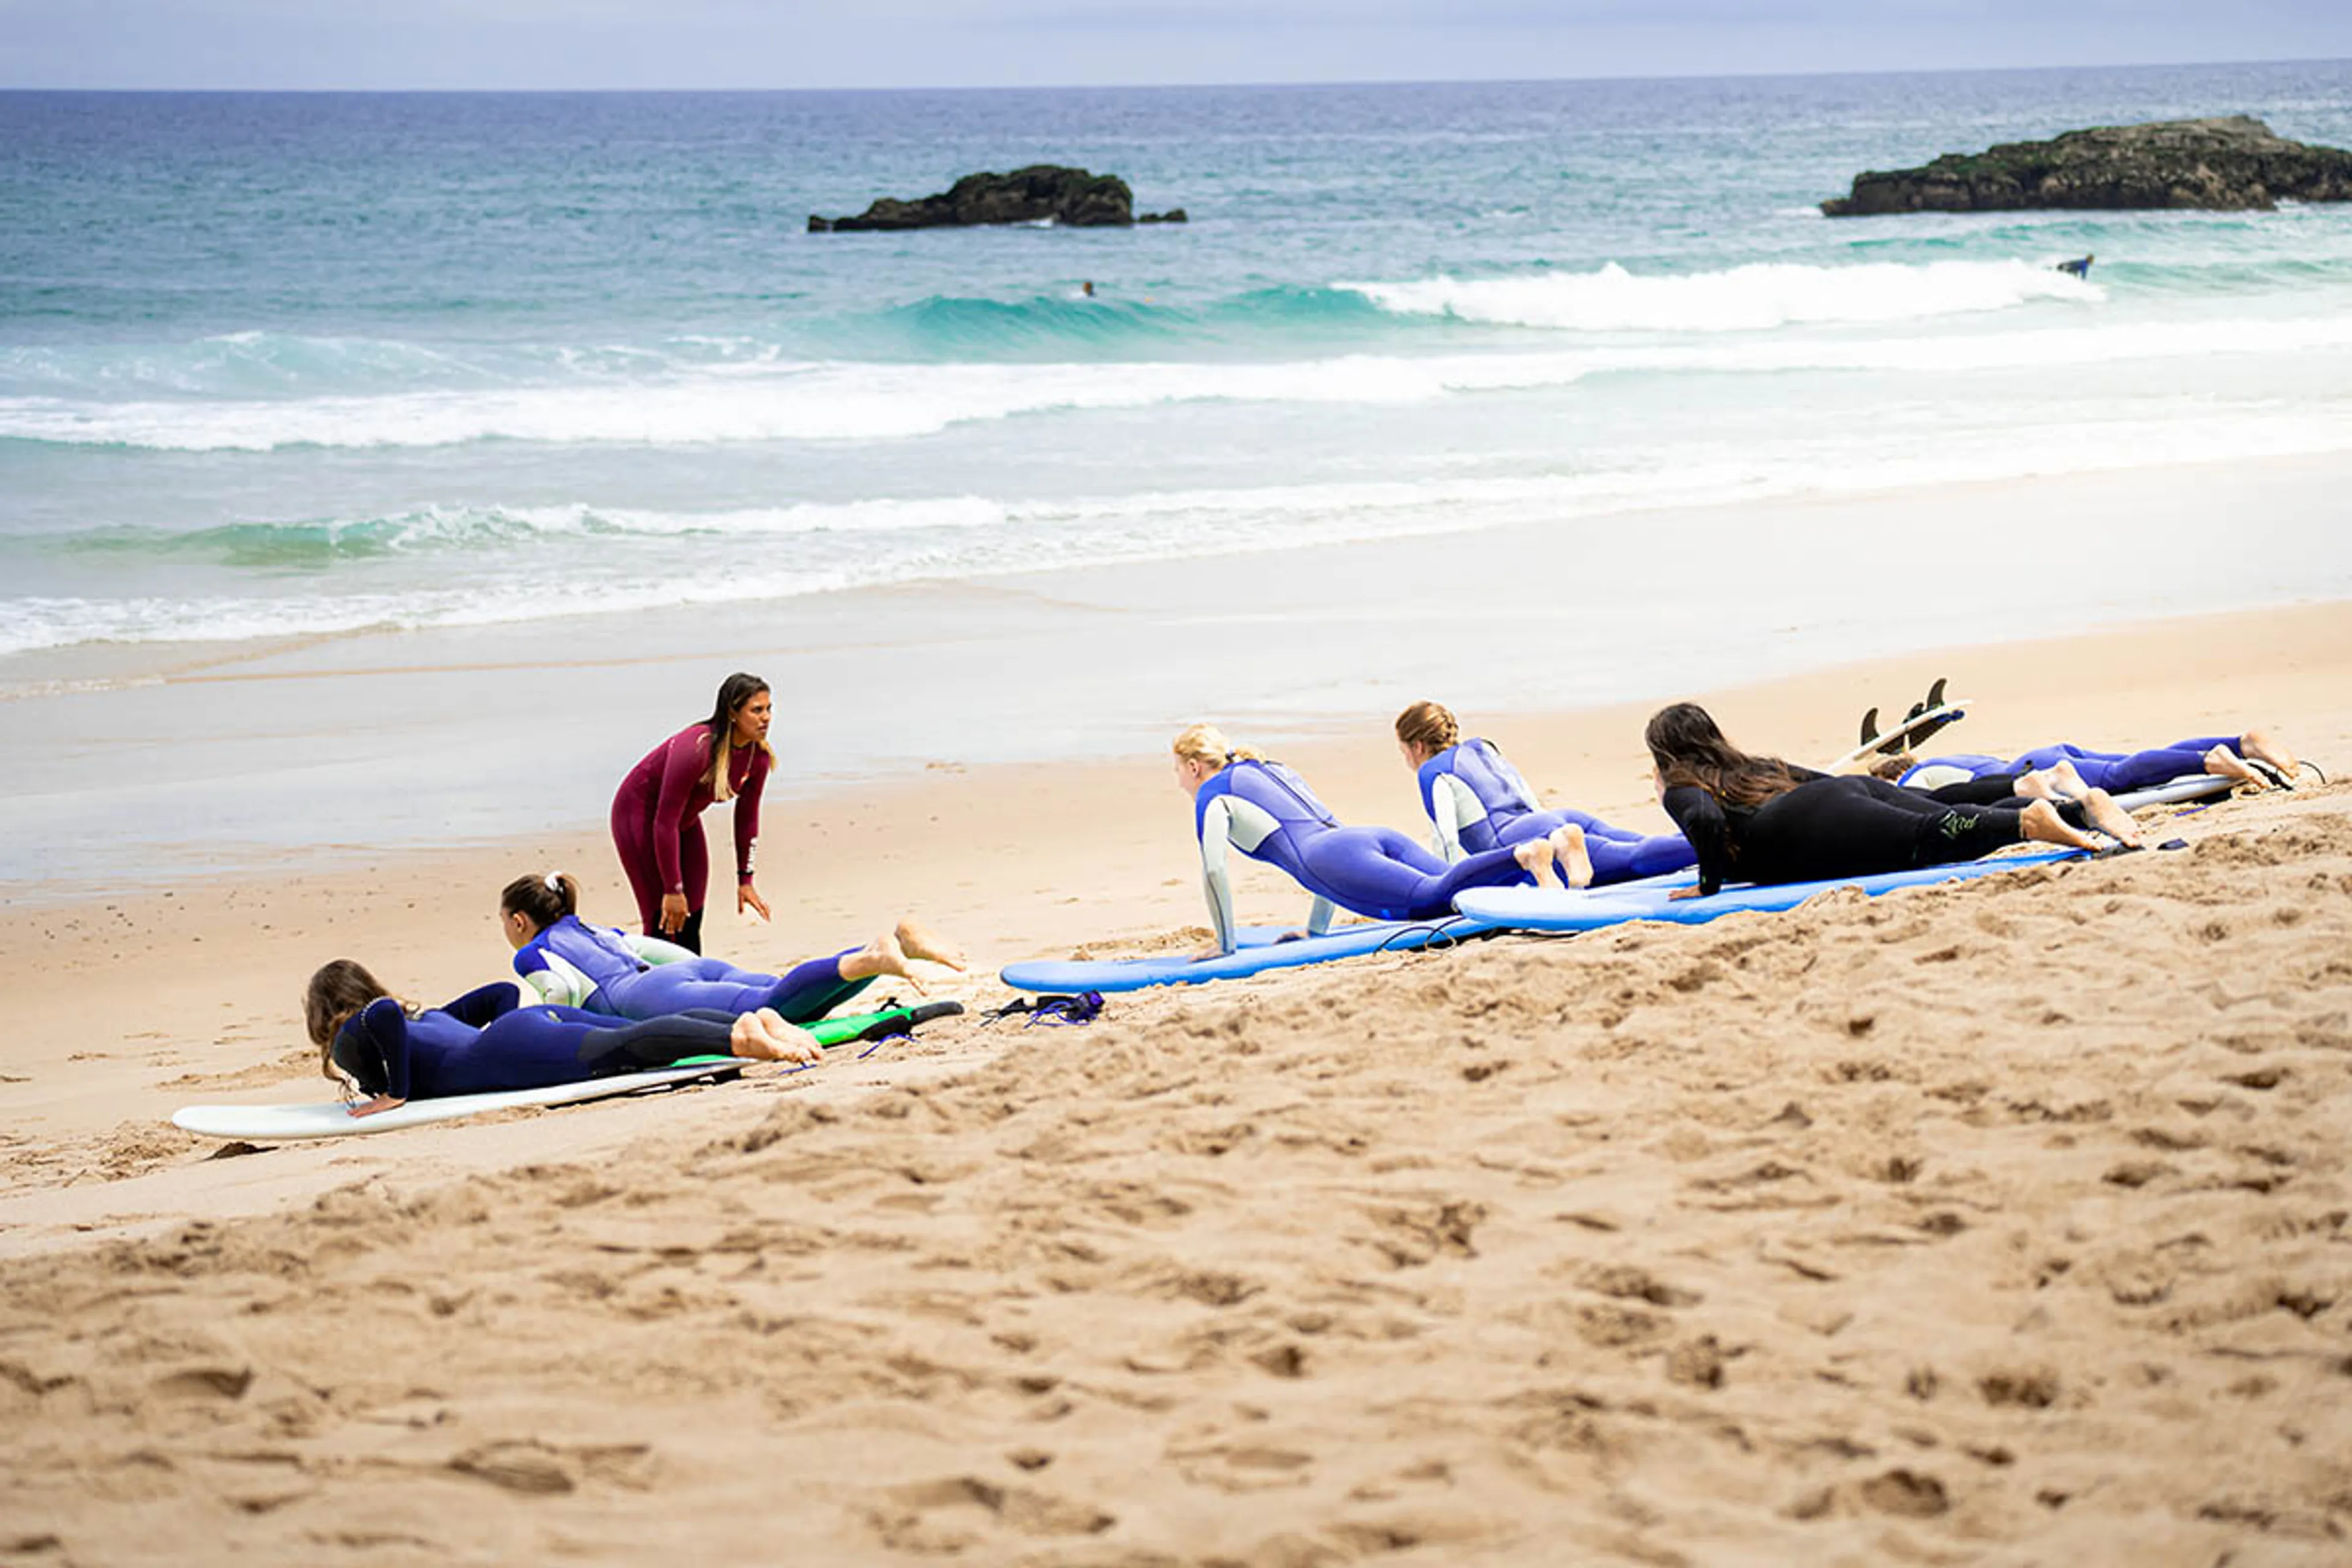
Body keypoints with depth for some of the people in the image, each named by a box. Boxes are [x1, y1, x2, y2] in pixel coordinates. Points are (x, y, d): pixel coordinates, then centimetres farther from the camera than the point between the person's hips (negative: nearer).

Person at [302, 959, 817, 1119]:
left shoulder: (352, 1040, 13)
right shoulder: (424, 1017, 38)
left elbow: (383, 1015, -11)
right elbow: (502, 993, 40)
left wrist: (397, 1091, -5)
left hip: (510, 1050, -8)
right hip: (538, 1017, 8)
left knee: (622, 1048, -27)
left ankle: (737, 1038, -47)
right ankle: (754, 1021, -25)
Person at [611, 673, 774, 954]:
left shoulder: (758, 756, -13)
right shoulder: (694, 750, -35)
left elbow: (747, 818, 1)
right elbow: (665, 823, -30)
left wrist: (745, 880, 2)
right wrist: (673, 890, -26)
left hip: (685, 819, 8)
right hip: (640, 813, -8)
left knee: (692, 922, 5)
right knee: (665, 921, -12)